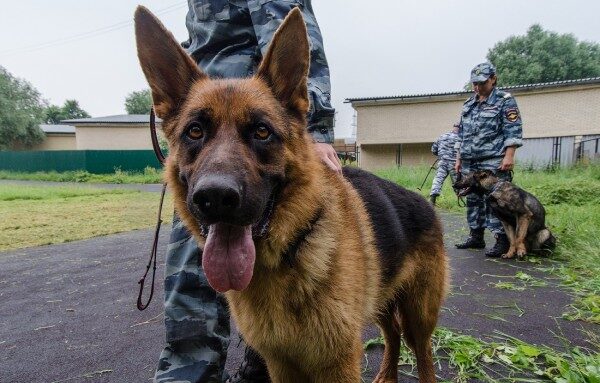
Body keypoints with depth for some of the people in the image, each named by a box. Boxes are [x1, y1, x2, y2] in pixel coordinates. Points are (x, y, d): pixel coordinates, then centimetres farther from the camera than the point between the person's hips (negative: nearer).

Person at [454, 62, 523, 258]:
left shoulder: (505, 100, 0)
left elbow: (513, 131, -8)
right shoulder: (468, 104, 19)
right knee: (473, 200, 10)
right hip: (470, 163, 7)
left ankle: (502, 240, -3)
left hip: (494, 163, -7)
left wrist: (509, 156, -17)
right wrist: (458, 159, 17)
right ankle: (476, 237, 19)